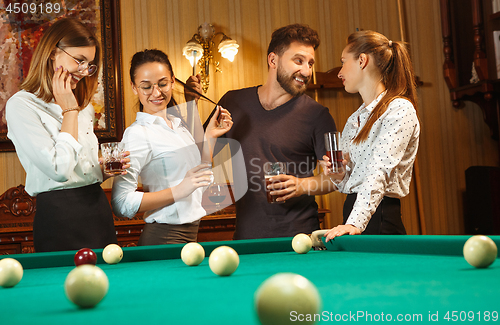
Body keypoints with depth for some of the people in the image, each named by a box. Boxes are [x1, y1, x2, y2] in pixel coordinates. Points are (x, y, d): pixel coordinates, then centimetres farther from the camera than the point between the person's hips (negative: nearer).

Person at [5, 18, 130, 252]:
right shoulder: (21, 105, -9)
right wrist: (69, 110, -11)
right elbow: (59, 170, -20)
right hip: (59, 213, -7)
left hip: (99, 208, 7)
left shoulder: (84, 105, 16)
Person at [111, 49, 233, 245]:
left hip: (190, 234, 7)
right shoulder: (138, 133, -14)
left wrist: (210, 137, 10)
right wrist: (178, 191, -24)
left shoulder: (179, 123, 11)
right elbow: (121, 204, -20)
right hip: (164, 238, -7)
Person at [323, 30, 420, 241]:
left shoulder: (400, 110, -9)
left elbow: (380, 171, -22)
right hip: (352, 213, 7)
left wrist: (356, 223, -31)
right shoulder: (355, 119, 17)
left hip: (379, 223, -7)